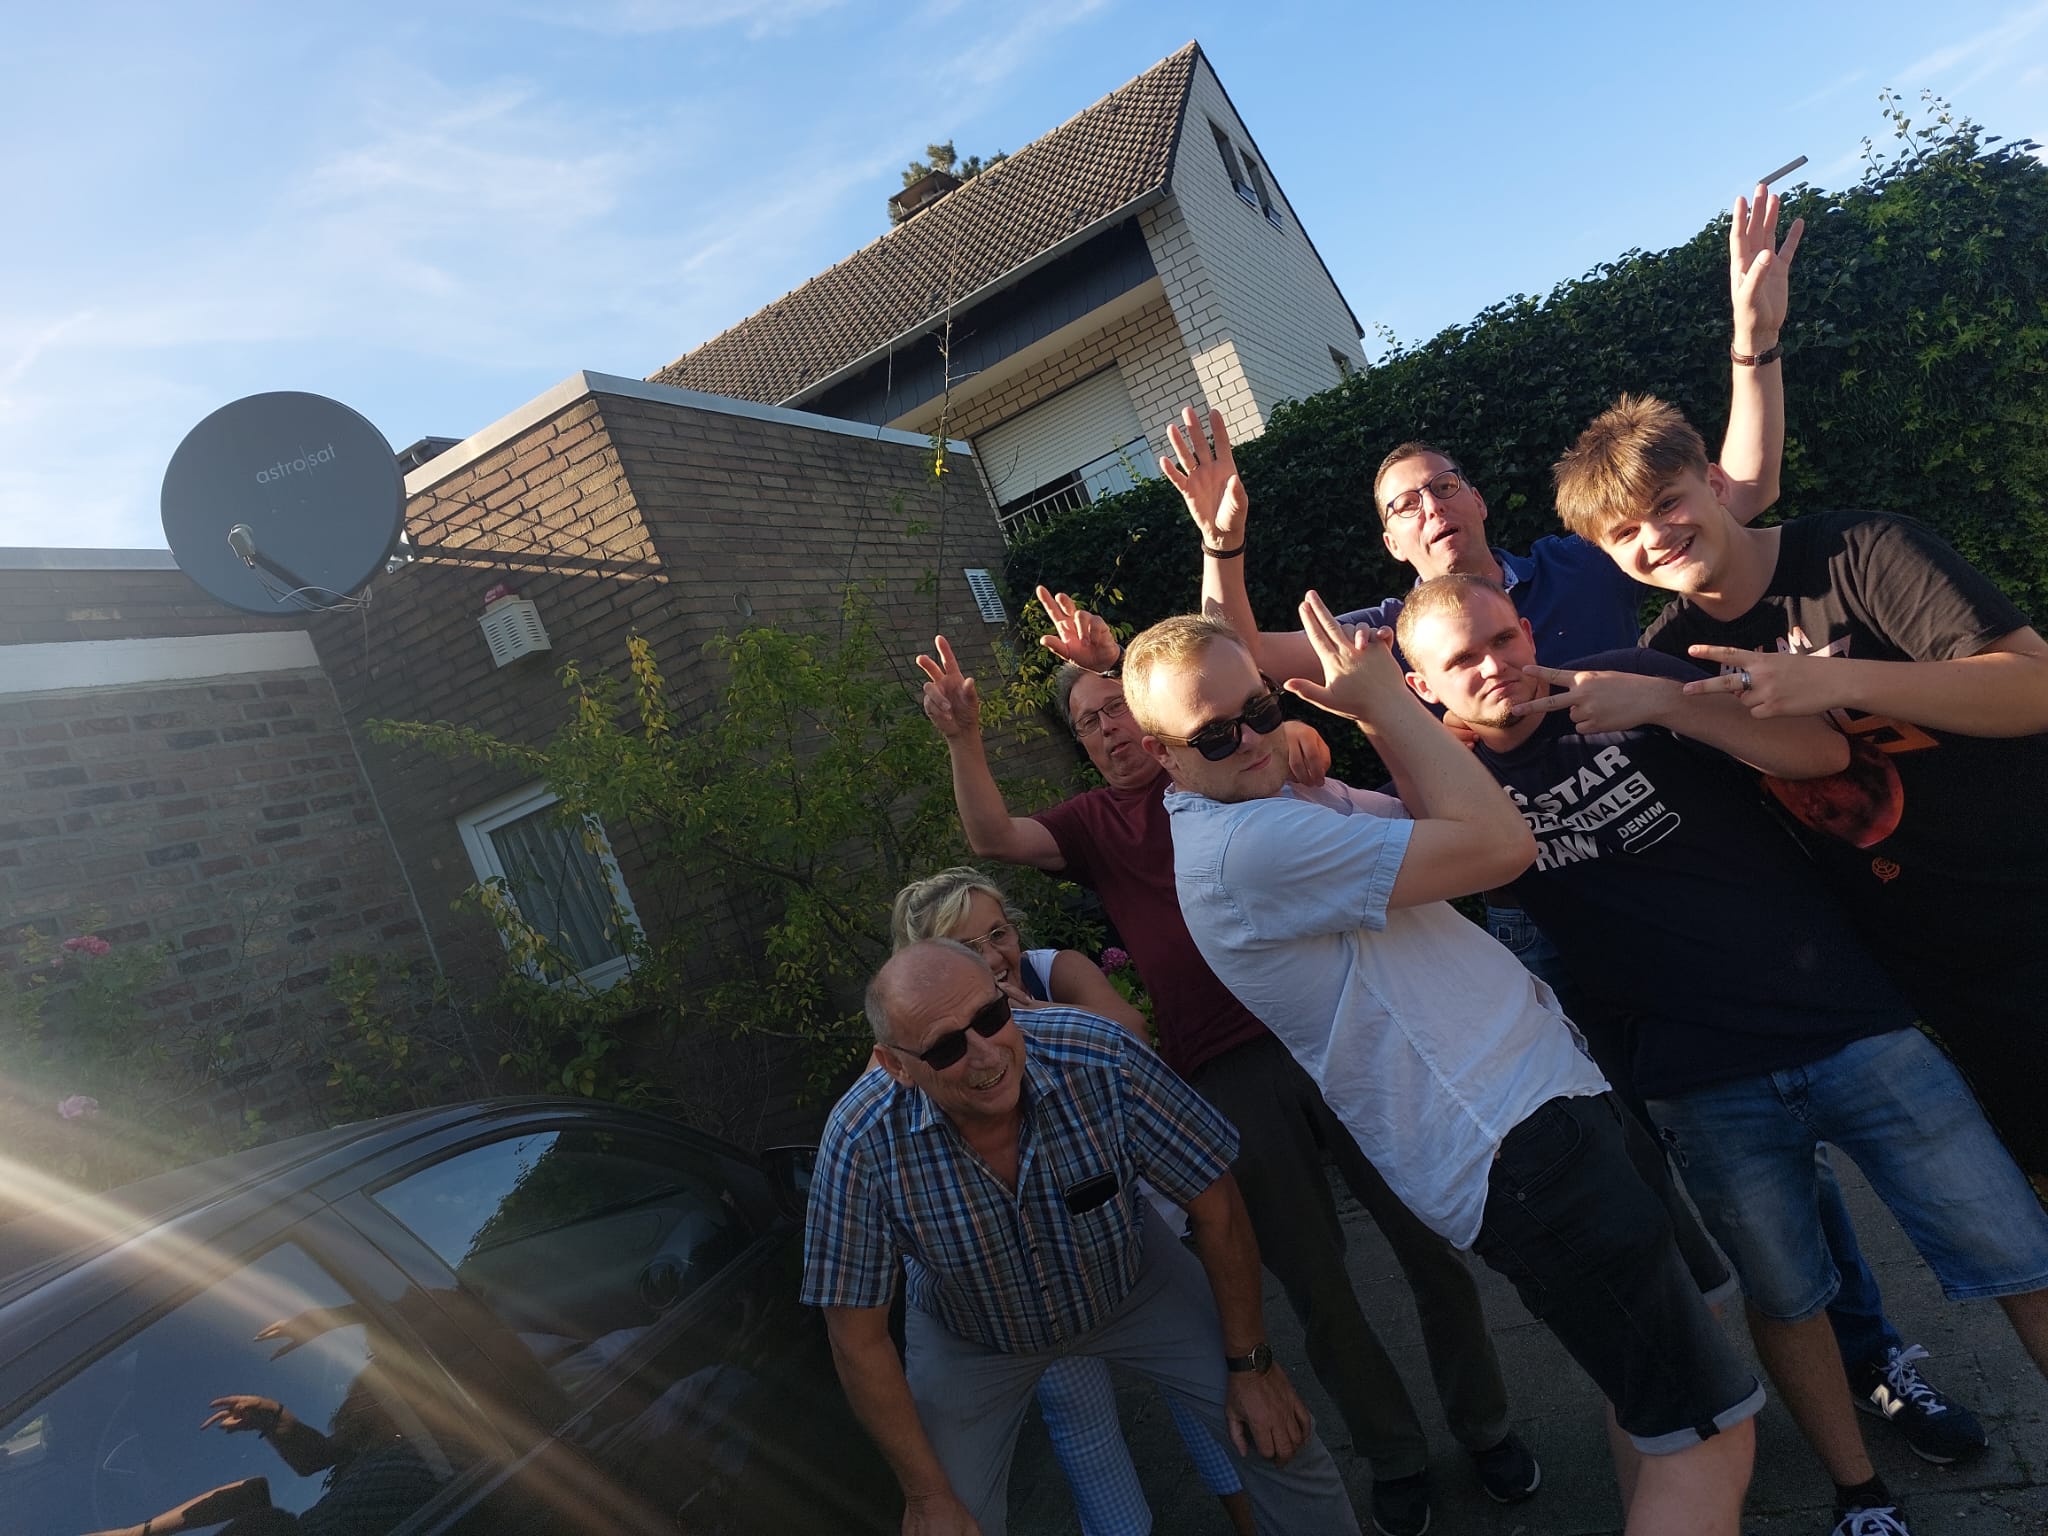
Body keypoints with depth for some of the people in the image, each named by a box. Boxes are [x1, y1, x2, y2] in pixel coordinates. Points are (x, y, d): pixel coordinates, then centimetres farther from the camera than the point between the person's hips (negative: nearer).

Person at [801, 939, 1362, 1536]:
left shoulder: (1100, 1060, -34)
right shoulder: (861, 1142, -33)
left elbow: (1216, 1209, -18)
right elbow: (859, 1338, -19)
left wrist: (1250, 1363, -9)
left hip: (1129, 1281, 1)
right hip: (971, 1339, 0)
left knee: (1278, 1432, -3)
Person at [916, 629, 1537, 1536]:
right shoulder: (1093, 824, 11)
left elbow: (1307, 750, -11)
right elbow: (993, 839, -3)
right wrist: (963, 738, -16)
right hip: (1229, 1075, 1)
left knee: (1432, 1242, 9)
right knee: (1314, 1282, 8)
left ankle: (1484, 1426, 35)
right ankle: (1394, 1457, 33)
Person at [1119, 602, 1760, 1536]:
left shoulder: (1283, 791, 10)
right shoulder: (1243, 844, -23)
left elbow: (1436, 824, 12)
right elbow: (1499, 846, -21)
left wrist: (1376, 717, -1)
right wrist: (1387, 696, -12)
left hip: (1549, 1092, 10)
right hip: (1517, 1138, -10)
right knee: (1706, 1436, -4)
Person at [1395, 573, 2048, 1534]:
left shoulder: (1624, 684, -5)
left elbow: (1821, 752, -10)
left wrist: (1664, 702, -22)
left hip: (1849, 1021, 0)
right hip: (1705, 1084, 1)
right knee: (1784, 1298, 12)